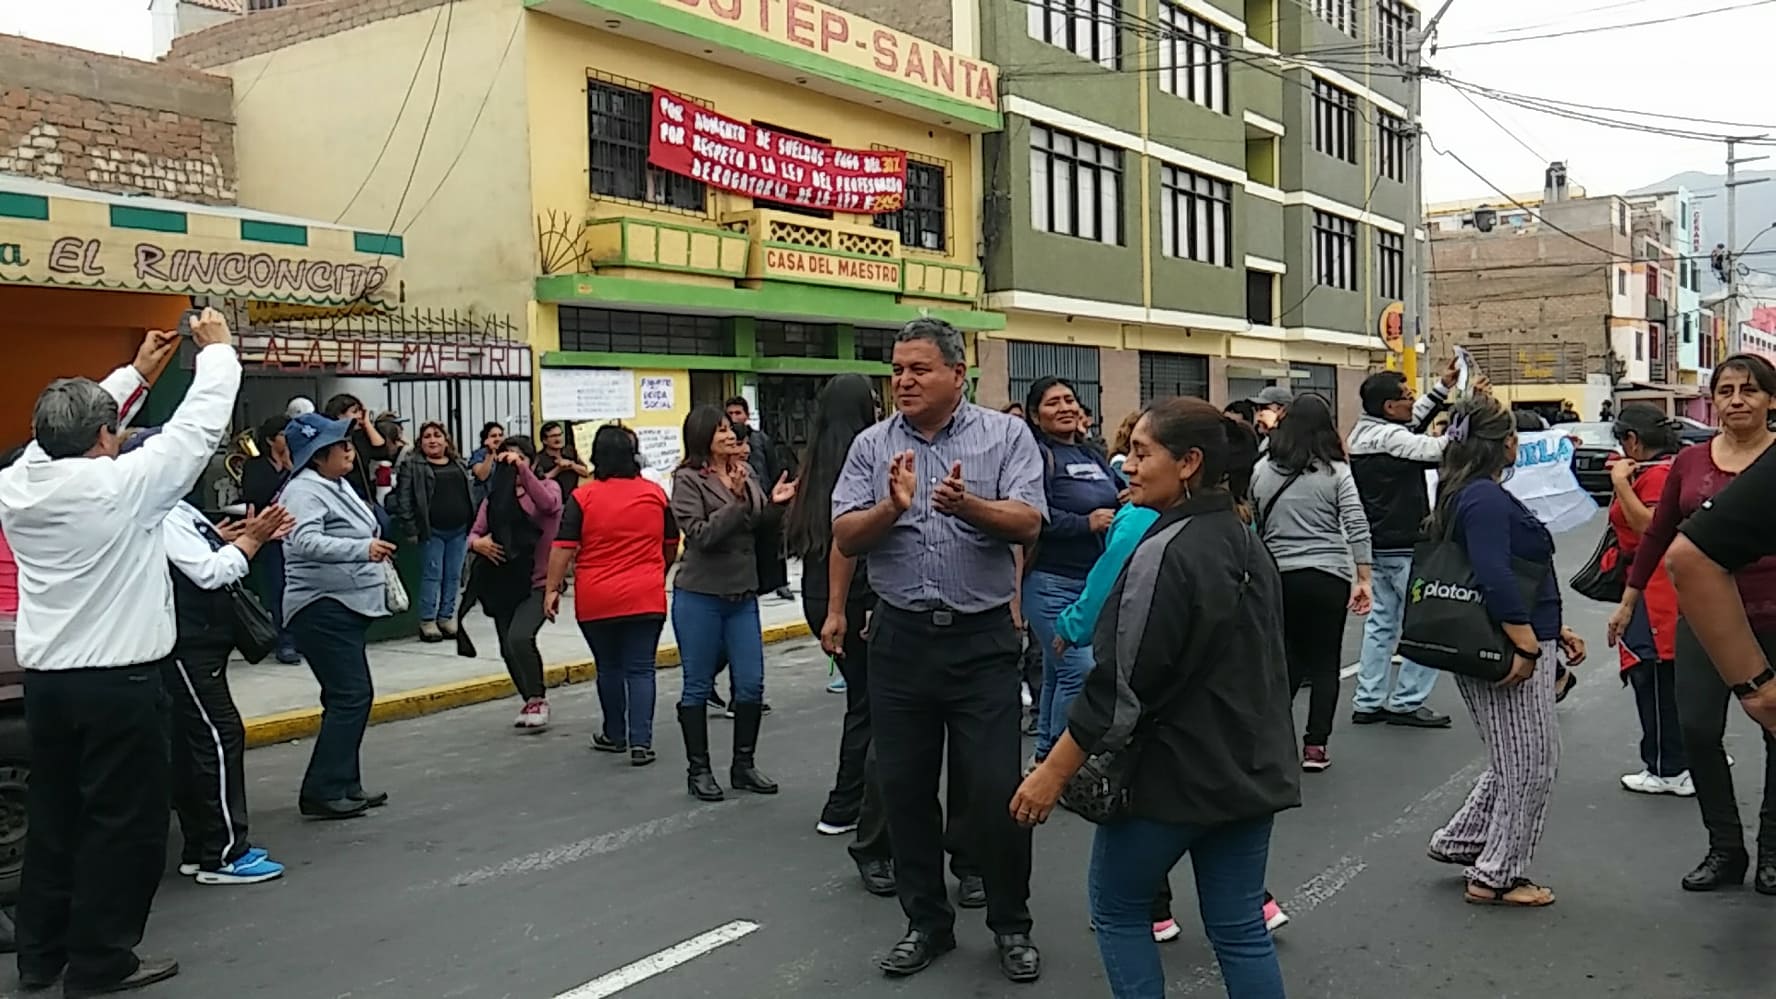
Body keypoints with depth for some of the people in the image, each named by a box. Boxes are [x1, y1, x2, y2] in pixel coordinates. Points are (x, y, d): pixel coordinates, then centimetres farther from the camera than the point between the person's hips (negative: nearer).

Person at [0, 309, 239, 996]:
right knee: (124, 819, 4)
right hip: (119, 680, -7)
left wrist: (137, 372, 23)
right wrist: (217, 349, 4)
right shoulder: (123, 484, -17)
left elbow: (66, 434, 18)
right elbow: (199, 426, -10)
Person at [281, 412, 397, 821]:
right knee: (351, 696, -13)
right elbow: (306, 541, -34)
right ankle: (322, 791, -9)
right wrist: (363, 550, -44)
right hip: (322, 608, -10)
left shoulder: (338, 485, 14)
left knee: (349, 697, 13)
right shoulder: (304, 491, -17)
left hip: (347, 606, 10)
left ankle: (344, 784, 21)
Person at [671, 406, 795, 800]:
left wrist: (775, 504, -5)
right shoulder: (688, 479, -7)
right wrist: (736, 501, -22)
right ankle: (698, 770, 16)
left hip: (743, 594, 5)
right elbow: (702, 535, -16)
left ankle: (744, 765, 20)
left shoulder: (745, 474, 8)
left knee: (751, 684, 6)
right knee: (698, 686, 6)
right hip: (700, 596, -5)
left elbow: (757, 527, 12)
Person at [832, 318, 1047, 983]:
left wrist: (967, 504, -30)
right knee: (905, 788, 10)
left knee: (995, 790, 1)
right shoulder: (872, 446, 5)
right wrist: (892, 508, -20)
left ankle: (1011, 925, 22)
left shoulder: (1006, 435, 0)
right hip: (900, 638, 3)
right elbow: (845, 538, -1)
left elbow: (1028, 524, -12)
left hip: (982, 638, -3)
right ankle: (926, 921, 28)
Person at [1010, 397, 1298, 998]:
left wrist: (1052, 773, -15)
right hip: (1252, 769, 8)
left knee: (1116, 907, 13)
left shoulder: (1165, 554, -20)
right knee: (1238, 927, 13)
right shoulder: (1248, 543, 7)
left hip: (1174, 773, -8)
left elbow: (1120, 686, -21)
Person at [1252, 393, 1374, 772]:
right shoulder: (1335, 470, -3)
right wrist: (1363, 578, -4)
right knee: (1325, 661, 7)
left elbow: (1251, 525, 8)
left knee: (1289, 659, 15)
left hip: (1277, 576, 2)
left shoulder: (1262, 470, 2)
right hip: (1328, 575, -2)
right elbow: (1356, 525, -6)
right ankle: (1315, 745, 7)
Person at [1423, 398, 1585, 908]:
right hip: (1508, 650, -10)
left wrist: (1554, 631, 21)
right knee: (1530, 762, 1)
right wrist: (1527, 644, -24)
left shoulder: (1471, 495, 15)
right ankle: (1496, 877, 11)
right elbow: (1495, 578, -27)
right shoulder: (1486, 499, -18)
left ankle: (1461, 840, 27)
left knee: (1518, 760, 20)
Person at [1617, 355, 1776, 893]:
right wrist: (1628, 599, 16)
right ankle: (1725, 850, 15)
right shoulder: (1691, 460, 5)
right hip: (1703, 614, 2)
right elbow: (1658, 534, 13)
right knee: (1697, 728, -2)